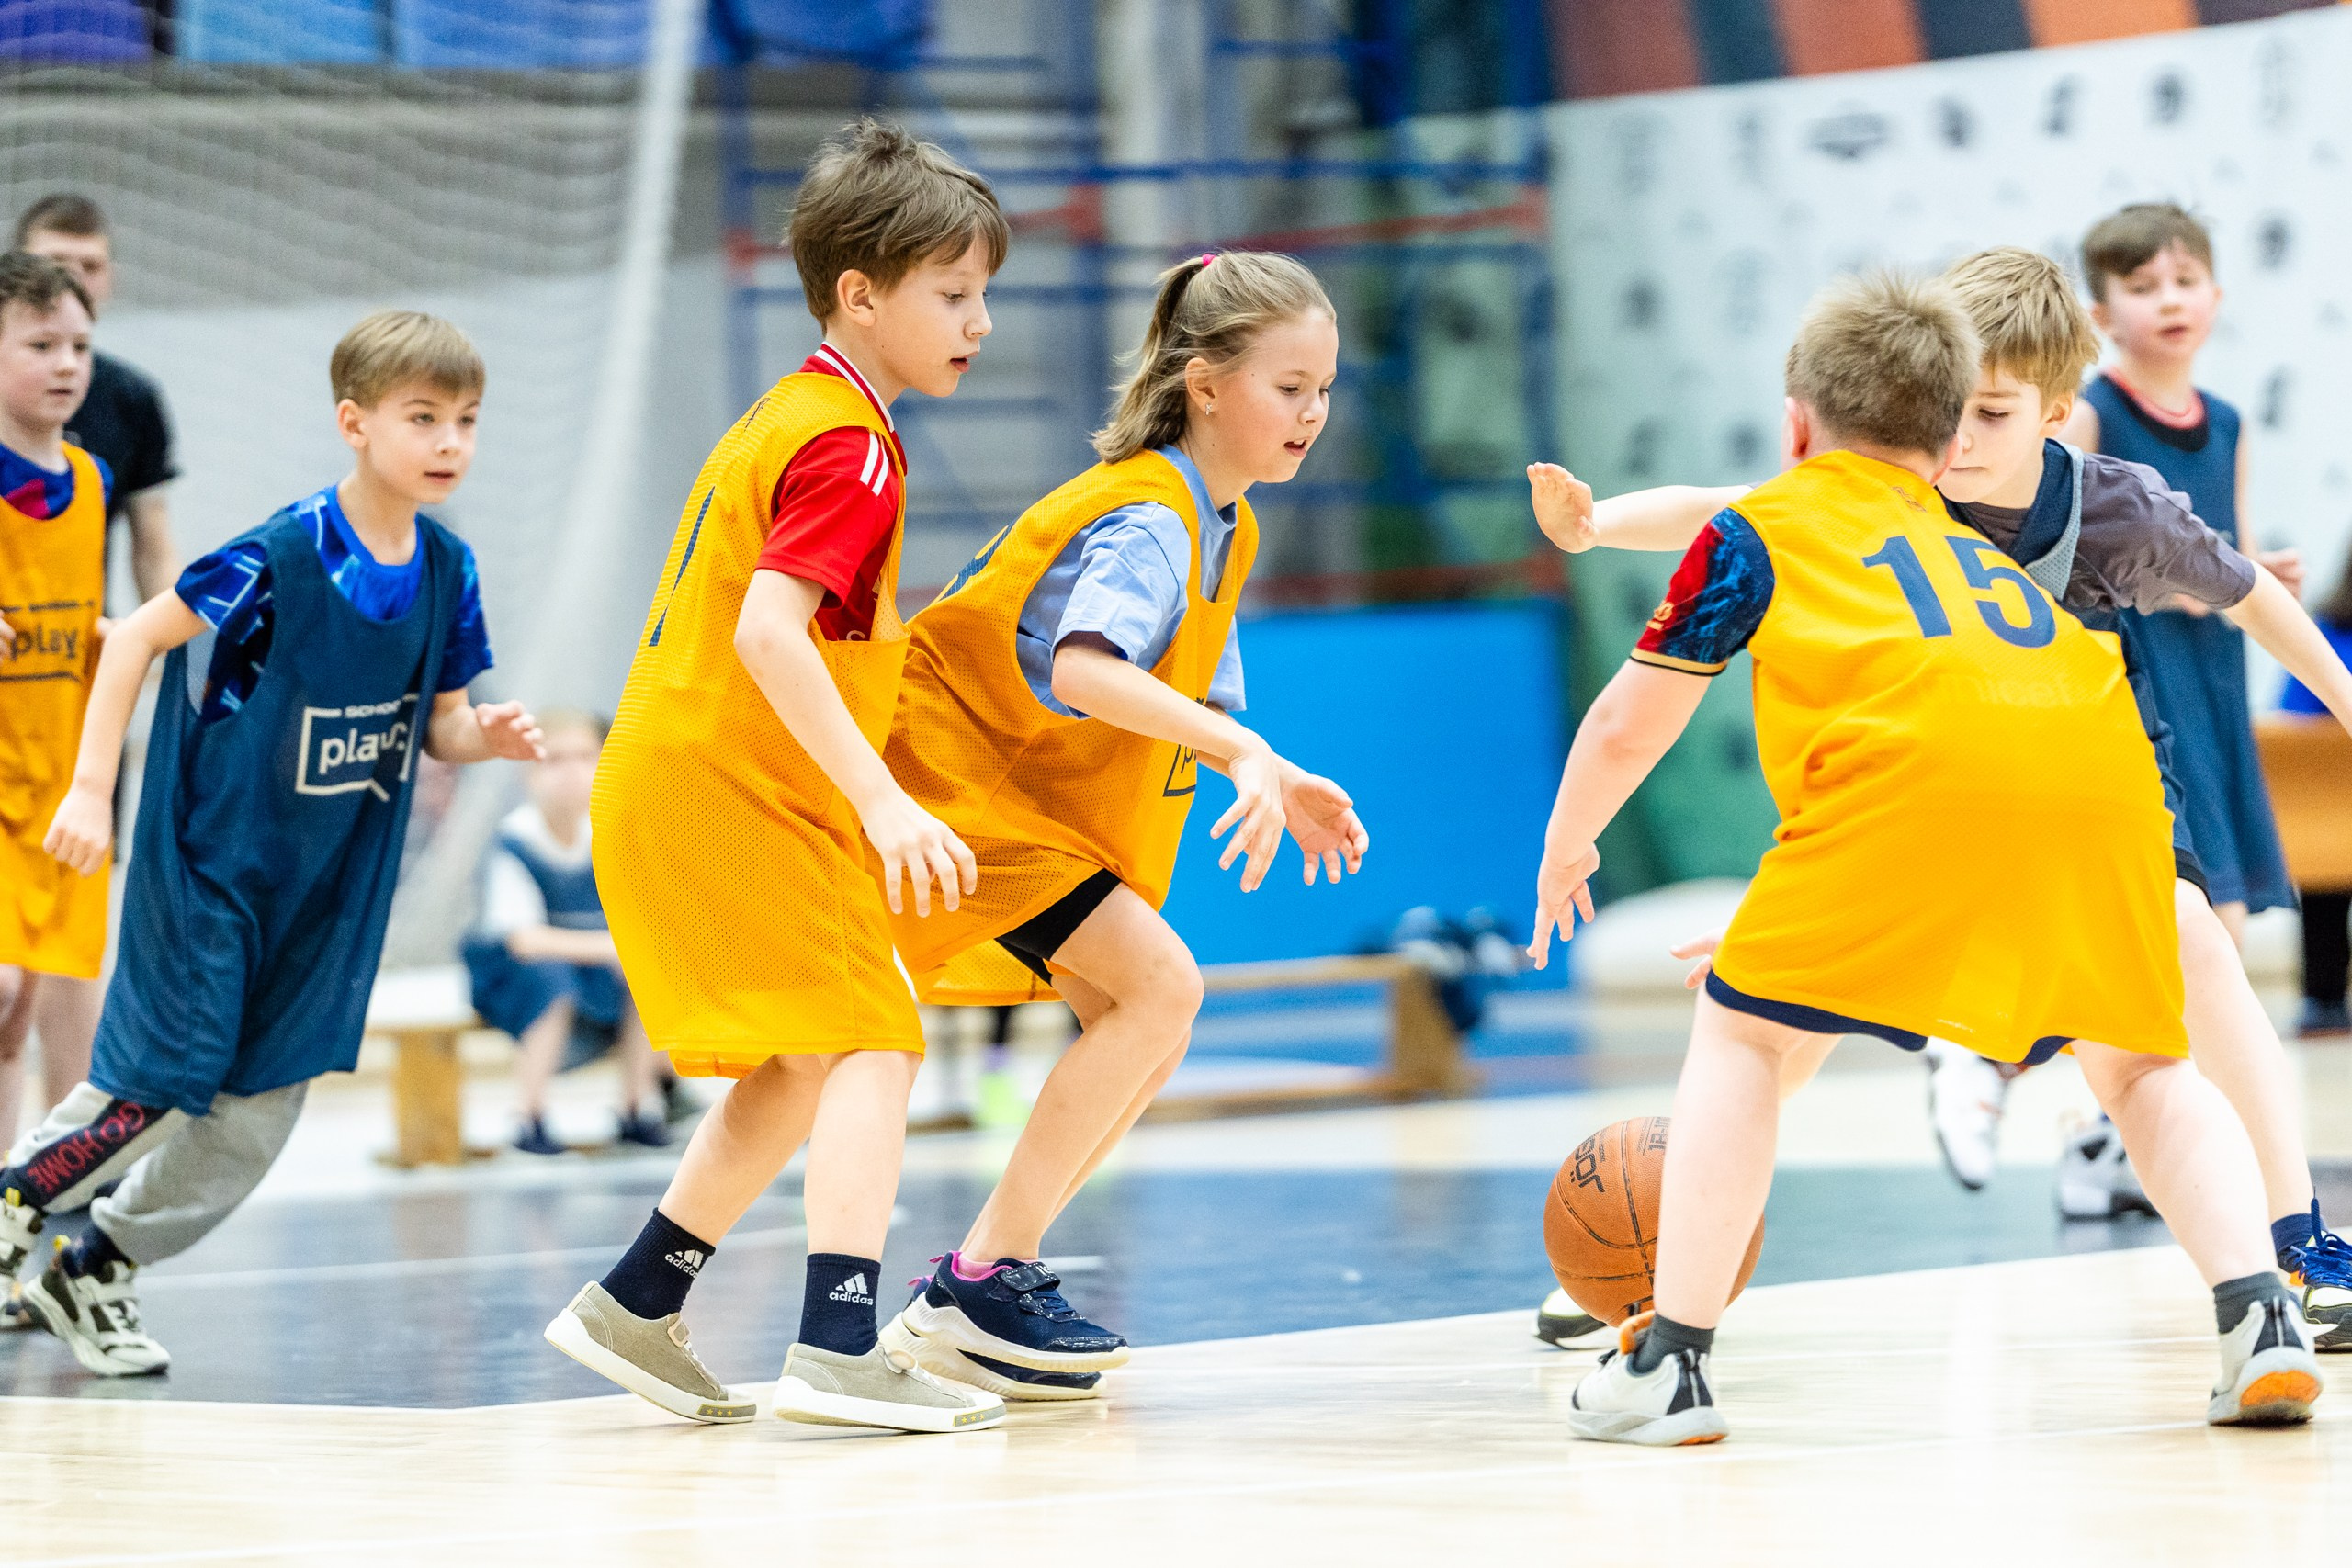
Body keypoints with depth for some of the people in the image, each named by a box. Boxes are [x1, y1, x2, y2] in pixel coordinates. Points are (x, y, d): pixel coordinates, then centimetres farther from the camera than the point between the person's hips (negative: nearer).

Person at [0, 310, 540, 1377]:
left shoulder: (446, 570, -2)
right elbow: (137, 638, -13)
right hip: (209, 866, -6)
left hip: (329, 890, 6)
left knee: (256, 1116, 9)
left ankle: (92, 1279, 27)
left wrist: (485, 736, -15)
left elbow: (438, 727, 7)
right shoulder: (282, 558, -20)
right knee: (160, 1082, -8)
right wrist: (91, 787, -18)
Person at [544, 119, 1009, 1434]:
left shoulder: (786, 421, 17)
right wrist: (885, 803, -31)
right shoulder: (850, 448, -15)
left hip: (666, 785, 10)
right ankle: (840, 1351, -24)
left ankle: (635, 1310, 25)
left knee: (797, 1068, 19)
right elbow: (769, 633, -27)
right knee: (871, 1043, -14)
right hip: (732, 797, -10)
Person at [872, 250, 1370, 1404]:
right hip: (948, 775, -10)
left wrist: (1281, 782, -2)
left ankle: (982, 1277, 11)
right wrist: (1243, 753, -47)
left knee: (1146, 1025, 5)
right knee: (1158, 982, -19)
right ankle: (981, 1286, -14)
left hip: (1030, 791, 10)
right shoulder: (1147, 521, -22)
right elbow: (1084, 669, -41)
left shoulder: (1224, 527, 10)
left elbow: (1184, 704, 14)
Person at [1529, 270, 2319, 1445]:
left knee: (1748, 1032, 12)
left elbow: (1630, 726, 28)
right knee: (2138, 1062, 23)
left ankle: (1671, 1360, 6)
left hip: (1920, 758, -4)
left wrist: (1565, 850, 47)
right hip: (2103, 760, 4)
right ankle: (2259, 1317, 4)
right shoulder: (1978, 546, 40)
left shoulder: (1760, 526, 27)